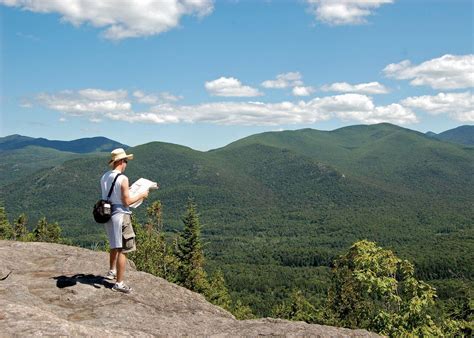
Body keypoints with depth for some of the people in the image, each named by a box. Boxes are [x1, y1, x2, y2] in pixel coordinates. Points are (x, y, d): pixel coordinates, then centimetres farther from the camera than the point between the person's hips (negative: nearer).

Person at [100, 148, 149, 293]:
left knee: (115, 246, 28)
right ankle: (119, 283, 3)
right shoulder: (123, 179, -17)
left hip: (108, 214, 8)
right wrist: (141, 195, -2)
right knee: (122, 250, -1)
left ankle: (112, 271, 43)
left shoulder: (104, 177, 7)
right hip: (120, 215, -8)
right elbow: (127, 201, -16)